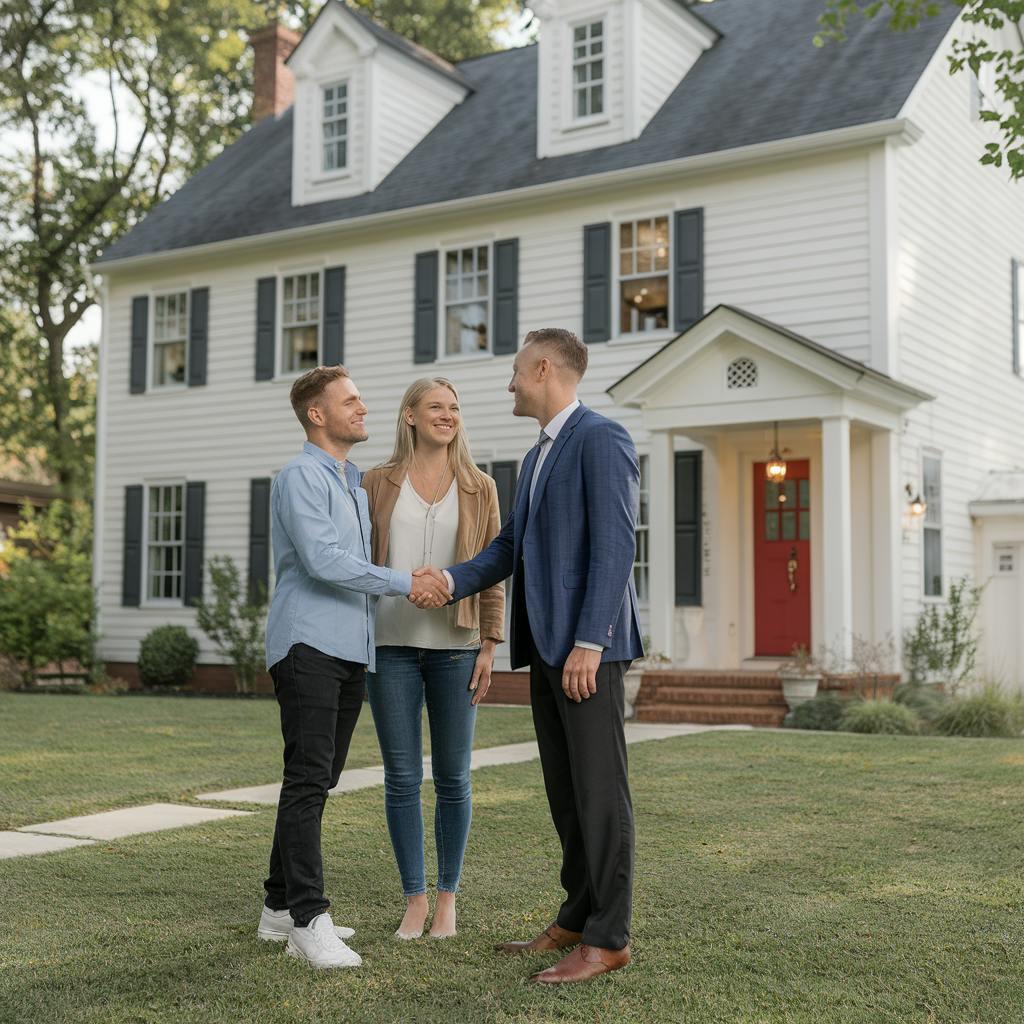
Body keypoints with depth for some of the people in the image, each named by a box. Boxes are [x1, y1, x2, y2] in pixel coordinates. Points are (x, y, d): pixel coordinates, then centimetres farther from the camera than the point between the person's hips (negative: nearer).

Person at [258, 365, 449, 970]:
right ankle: (308, 919, -13)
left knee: (319, 782, 9)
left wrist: (423, 584, 14)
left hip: (351, 652, 9)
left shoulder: (358, 485, 23)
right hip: (309, 646, -9)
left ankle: (282, 907, 17)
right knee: (308, 779, -12)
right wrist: (405, 583, -13)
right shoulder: (302, 477, -6)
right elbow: (322, 561, -18)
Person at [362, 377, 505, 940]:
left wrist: (489, 646, -2)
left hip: (455, 646, 0)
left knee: (453, 777, 5)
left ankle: (447, 897, 19)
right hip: (391, 645, 0)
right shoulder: (378, 483, 6)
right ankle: (414, 899, 16)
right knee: (401, 778, 3)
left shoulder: (478, 488, 6)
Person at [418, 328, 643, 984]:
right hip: (547, 646, 9)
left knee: (598, 789, -4)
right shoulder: (539, 456, 21)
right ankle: (578, 919, 22)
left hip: (588, 644, -9)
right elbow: (509, 549, 16)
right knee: (564, 790, 13)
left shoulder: (602, 438, -10)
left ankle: (608, 939, 3)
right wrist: (450, 579, -2)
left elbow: (615, 546, -17)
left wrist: (589, 643, -22)